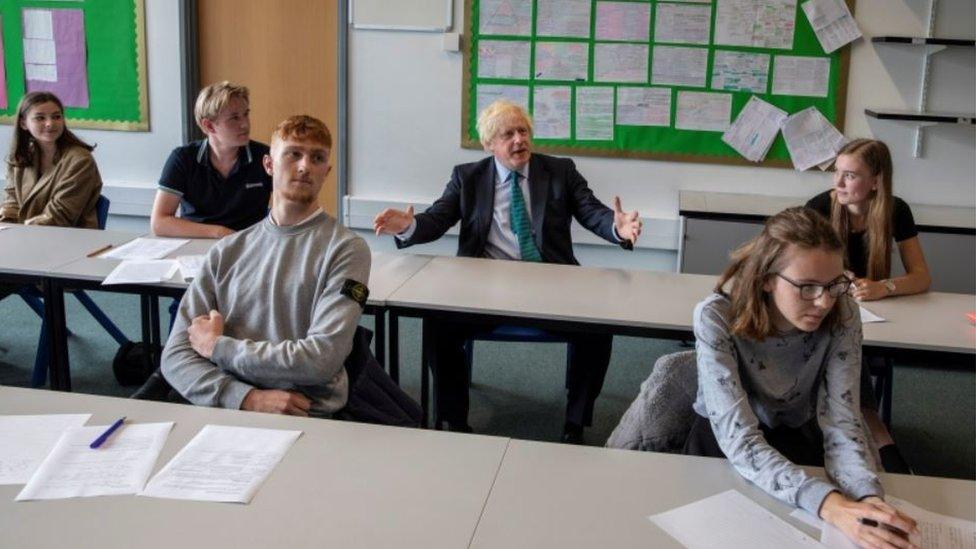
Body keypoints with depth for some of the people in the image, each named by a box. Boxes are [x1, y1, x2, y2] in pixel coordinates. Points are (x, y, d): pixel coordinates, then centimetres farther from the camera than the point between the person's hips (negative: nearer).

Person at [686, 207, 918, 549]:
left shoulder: (841, 315, -19)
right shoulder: (716, 318, -29)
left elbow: (841, 421, -21)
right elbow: (739, 438, -34)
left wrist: (868, 498, -42)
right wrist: (828, 503, -48)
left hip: (797, 437, 3)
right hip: (723, 441, -2)